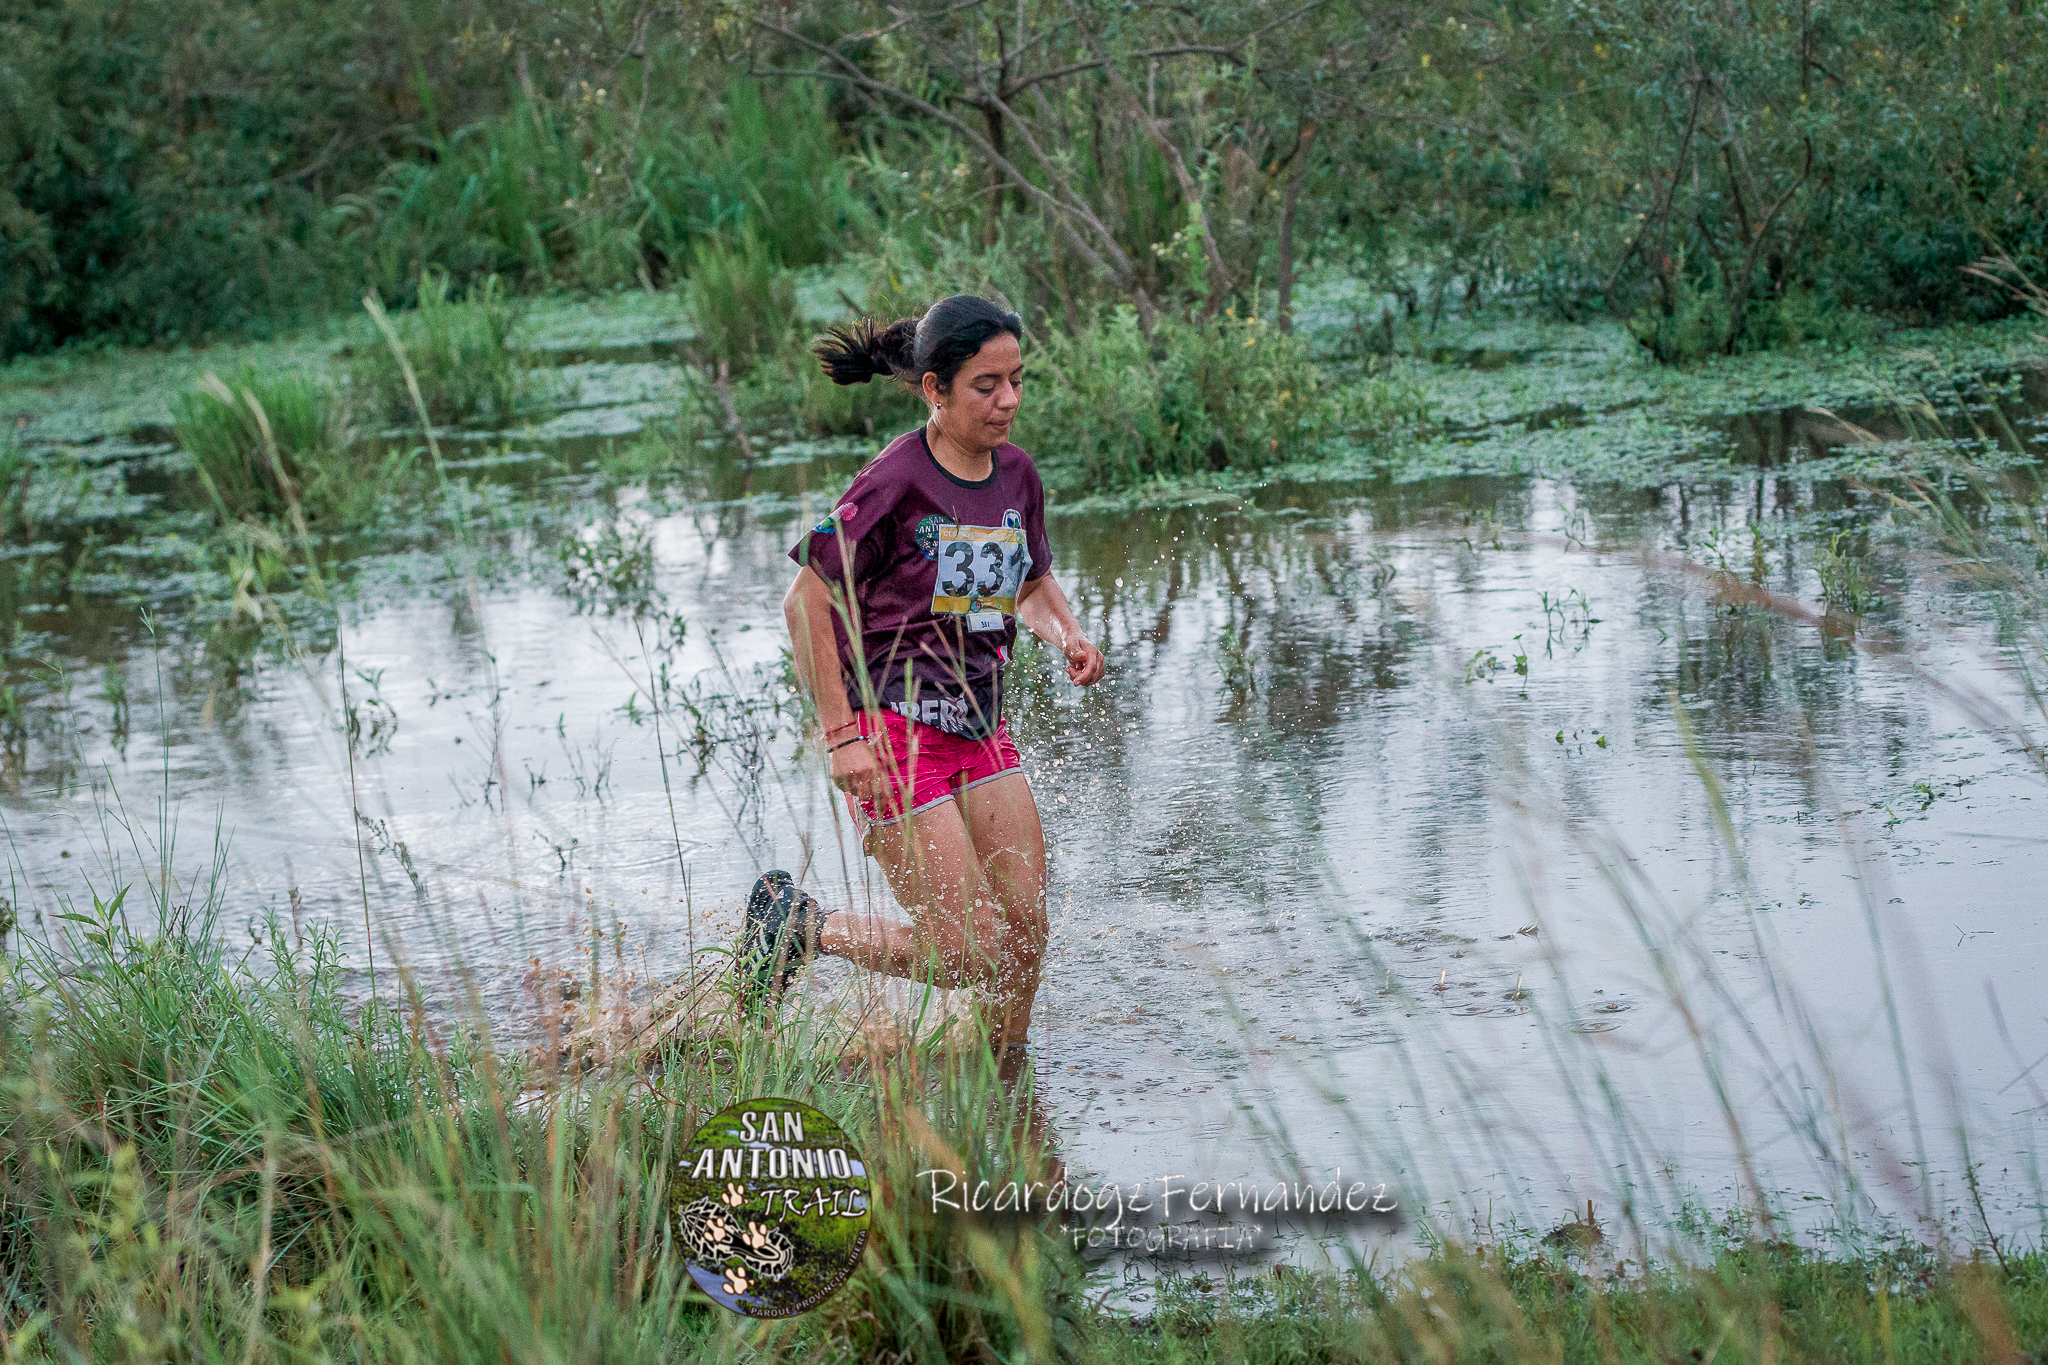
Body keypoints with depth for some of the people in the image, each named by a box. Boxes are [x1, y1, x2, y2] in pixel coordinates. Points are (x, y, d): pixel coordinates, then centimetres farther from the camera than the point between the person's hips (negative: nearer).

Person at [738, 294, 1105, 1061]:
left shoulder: (1016, 475, 5)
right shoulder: (896, 481, -16)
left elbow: (1032, 585, 22)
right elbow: (805, 603, -13)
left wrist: (1067, 636, -1)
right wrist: (841, 735, -16)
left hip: (979, 728, 7)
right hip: (892, 731, -7)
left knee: (1027, 938, 3)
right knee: (973, 955, -8)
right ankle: (798, 923, 11)